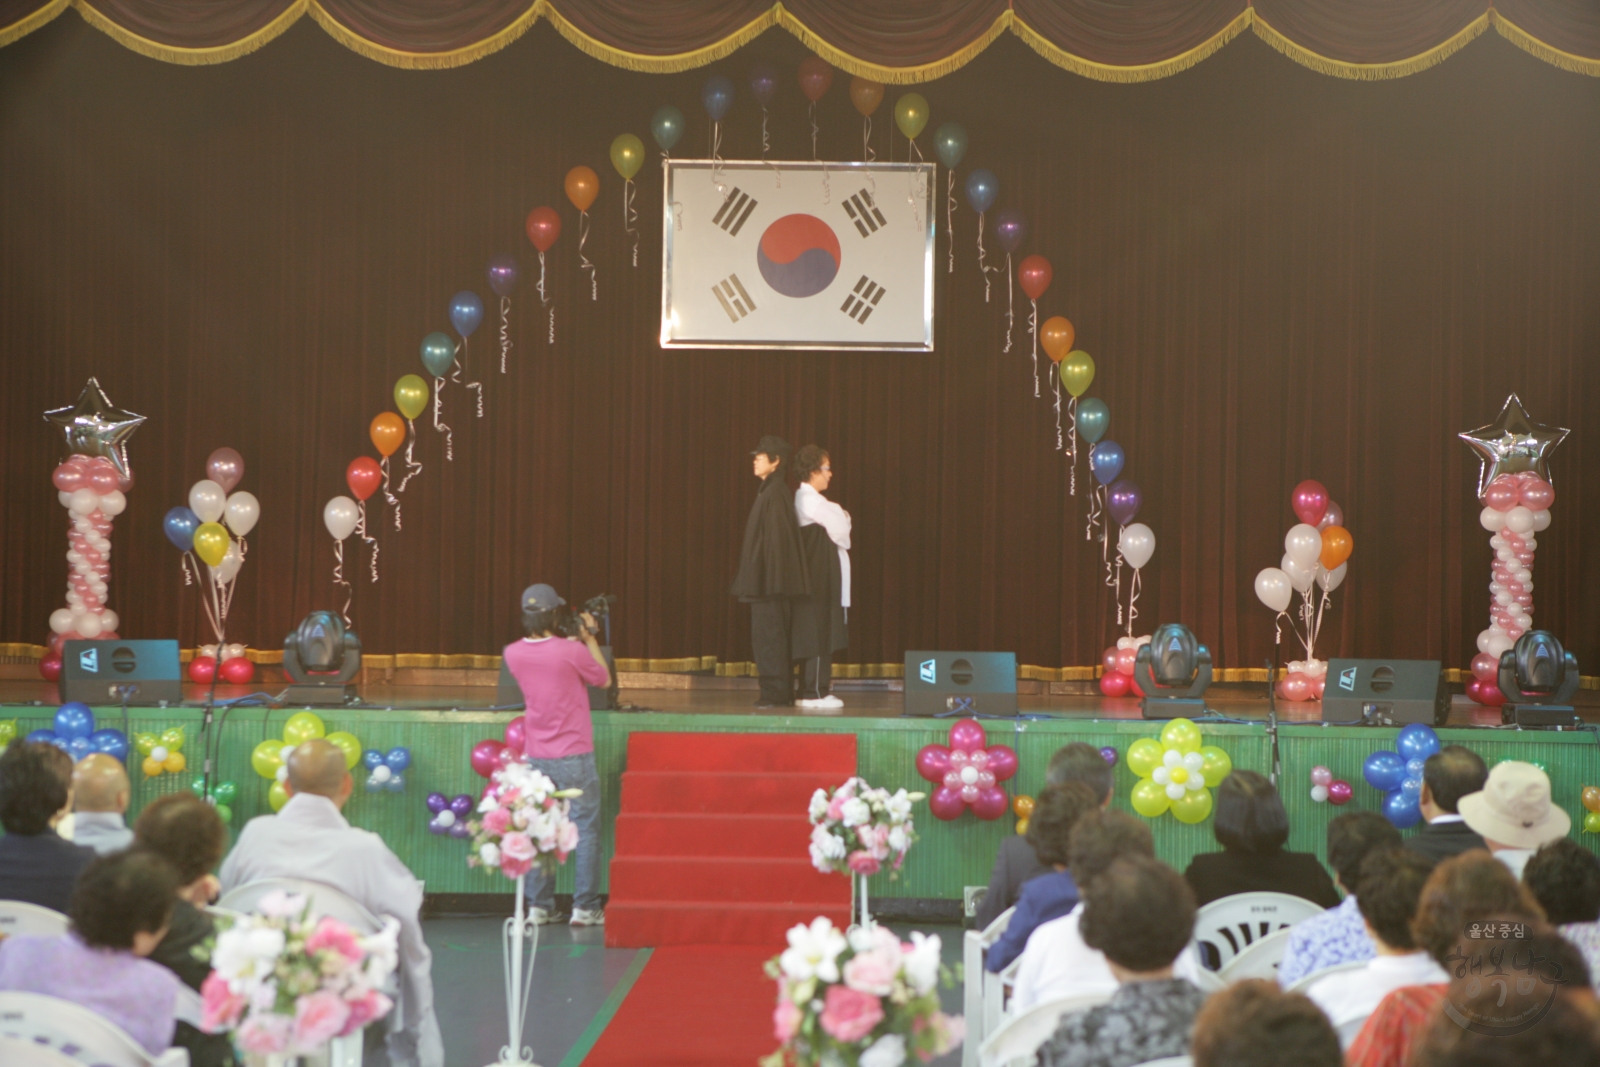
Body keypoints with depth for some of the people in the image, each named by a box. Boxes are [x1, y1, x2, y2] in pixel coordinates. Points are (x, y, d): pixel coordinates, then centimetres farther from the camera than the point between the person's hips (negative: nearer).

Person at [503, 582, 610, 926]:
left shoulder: (513, 653, -2)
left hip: (535, 755, 4)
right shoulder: (572, 652, -16)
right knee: (585, 828, 4)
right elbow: (603, 679, 1)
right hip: (574, 755, -4)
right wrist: (590, 639, 8)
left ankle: (539, 906, 13)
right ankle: (585, 907, 3)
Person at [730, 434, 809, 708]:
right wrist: (754, 580, 19)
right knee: (773, 636, 10)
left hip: (771, 580, -10)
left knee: (768, 635, -7)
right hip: (768, 580, 10)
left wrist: (766, 580, -21)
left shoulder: (774, 494, -14)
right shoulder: (770, 492, 16)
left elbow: (775, 538, -19)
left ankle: (776, 694, -5)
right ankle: (780, 693, 13)